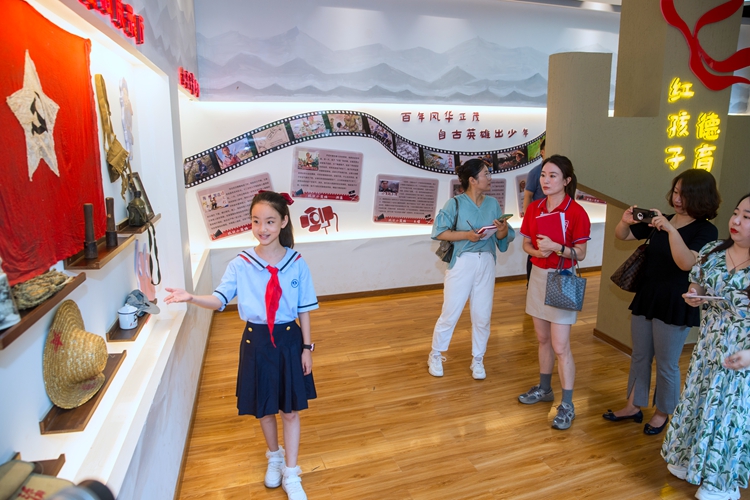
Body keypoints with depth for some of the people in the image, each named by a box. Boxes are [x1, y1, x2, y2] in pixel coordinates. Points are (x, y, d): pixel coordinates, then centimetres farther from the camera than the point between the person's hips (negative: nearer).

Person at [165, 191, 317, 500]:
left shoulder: (296, 263, -9)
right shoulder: (240, 264, -8)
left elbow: (304, 310, -3)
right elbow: (219, 300, -15)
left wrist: (306, 347, -1)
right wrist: (190, 298, -34)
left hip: (288, 340, -1)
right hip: (256, 341, 1)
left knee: (290, 409, 10)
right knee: (264, 408, 18)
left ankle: (291, 475, 28)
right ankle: (274, 457, 46)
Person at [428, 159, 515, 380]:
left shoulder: (493, 203, 4)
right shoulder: (455, 203, -8)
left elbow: (503, 237, 7)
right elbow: (439, 232, -12)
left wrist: (503, 229, -16)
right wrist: (466, 234, -22)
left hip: (486, 263, 4)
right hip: (461, 262, -4)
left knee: (482, 316, 10)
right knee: (450, 314, 4)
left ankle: (477, 360, 29)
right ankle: (435, 356, 24)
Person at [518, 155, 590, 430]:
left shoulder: (576, 213, -13)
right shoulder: (534, 209, 2)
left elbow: (580, 254, -11)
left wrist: (556, 247, -27)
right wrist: (537, 250, -13)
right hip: (538, 275, 5)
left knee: (560, 346, -3)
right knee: (543, 339, 17)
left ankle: (567, 405, 11)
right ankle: (544, 388, 33)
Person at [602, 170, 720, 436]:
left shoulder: (706, 230, -11)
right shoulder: (661, 220, 3)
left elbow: (686, 263, -27)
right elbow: (622, 235, 7)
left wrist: (671, 229, -37)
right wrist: (625, 221, -14)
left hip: (675, 306, -5)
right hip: (645, 298, 5)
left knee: (666, 364, 9)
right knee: (639, 357, 16)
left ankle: (663, 412, 31)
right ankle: (633, 406, 31)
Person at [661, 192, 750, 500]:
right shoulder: (712, 251, -2)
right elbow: (696, 283, 15)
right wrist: (693, 296, -8)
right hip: (707, 348, 6)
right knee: (699, 401, 19)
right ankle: (689, 460, 42)